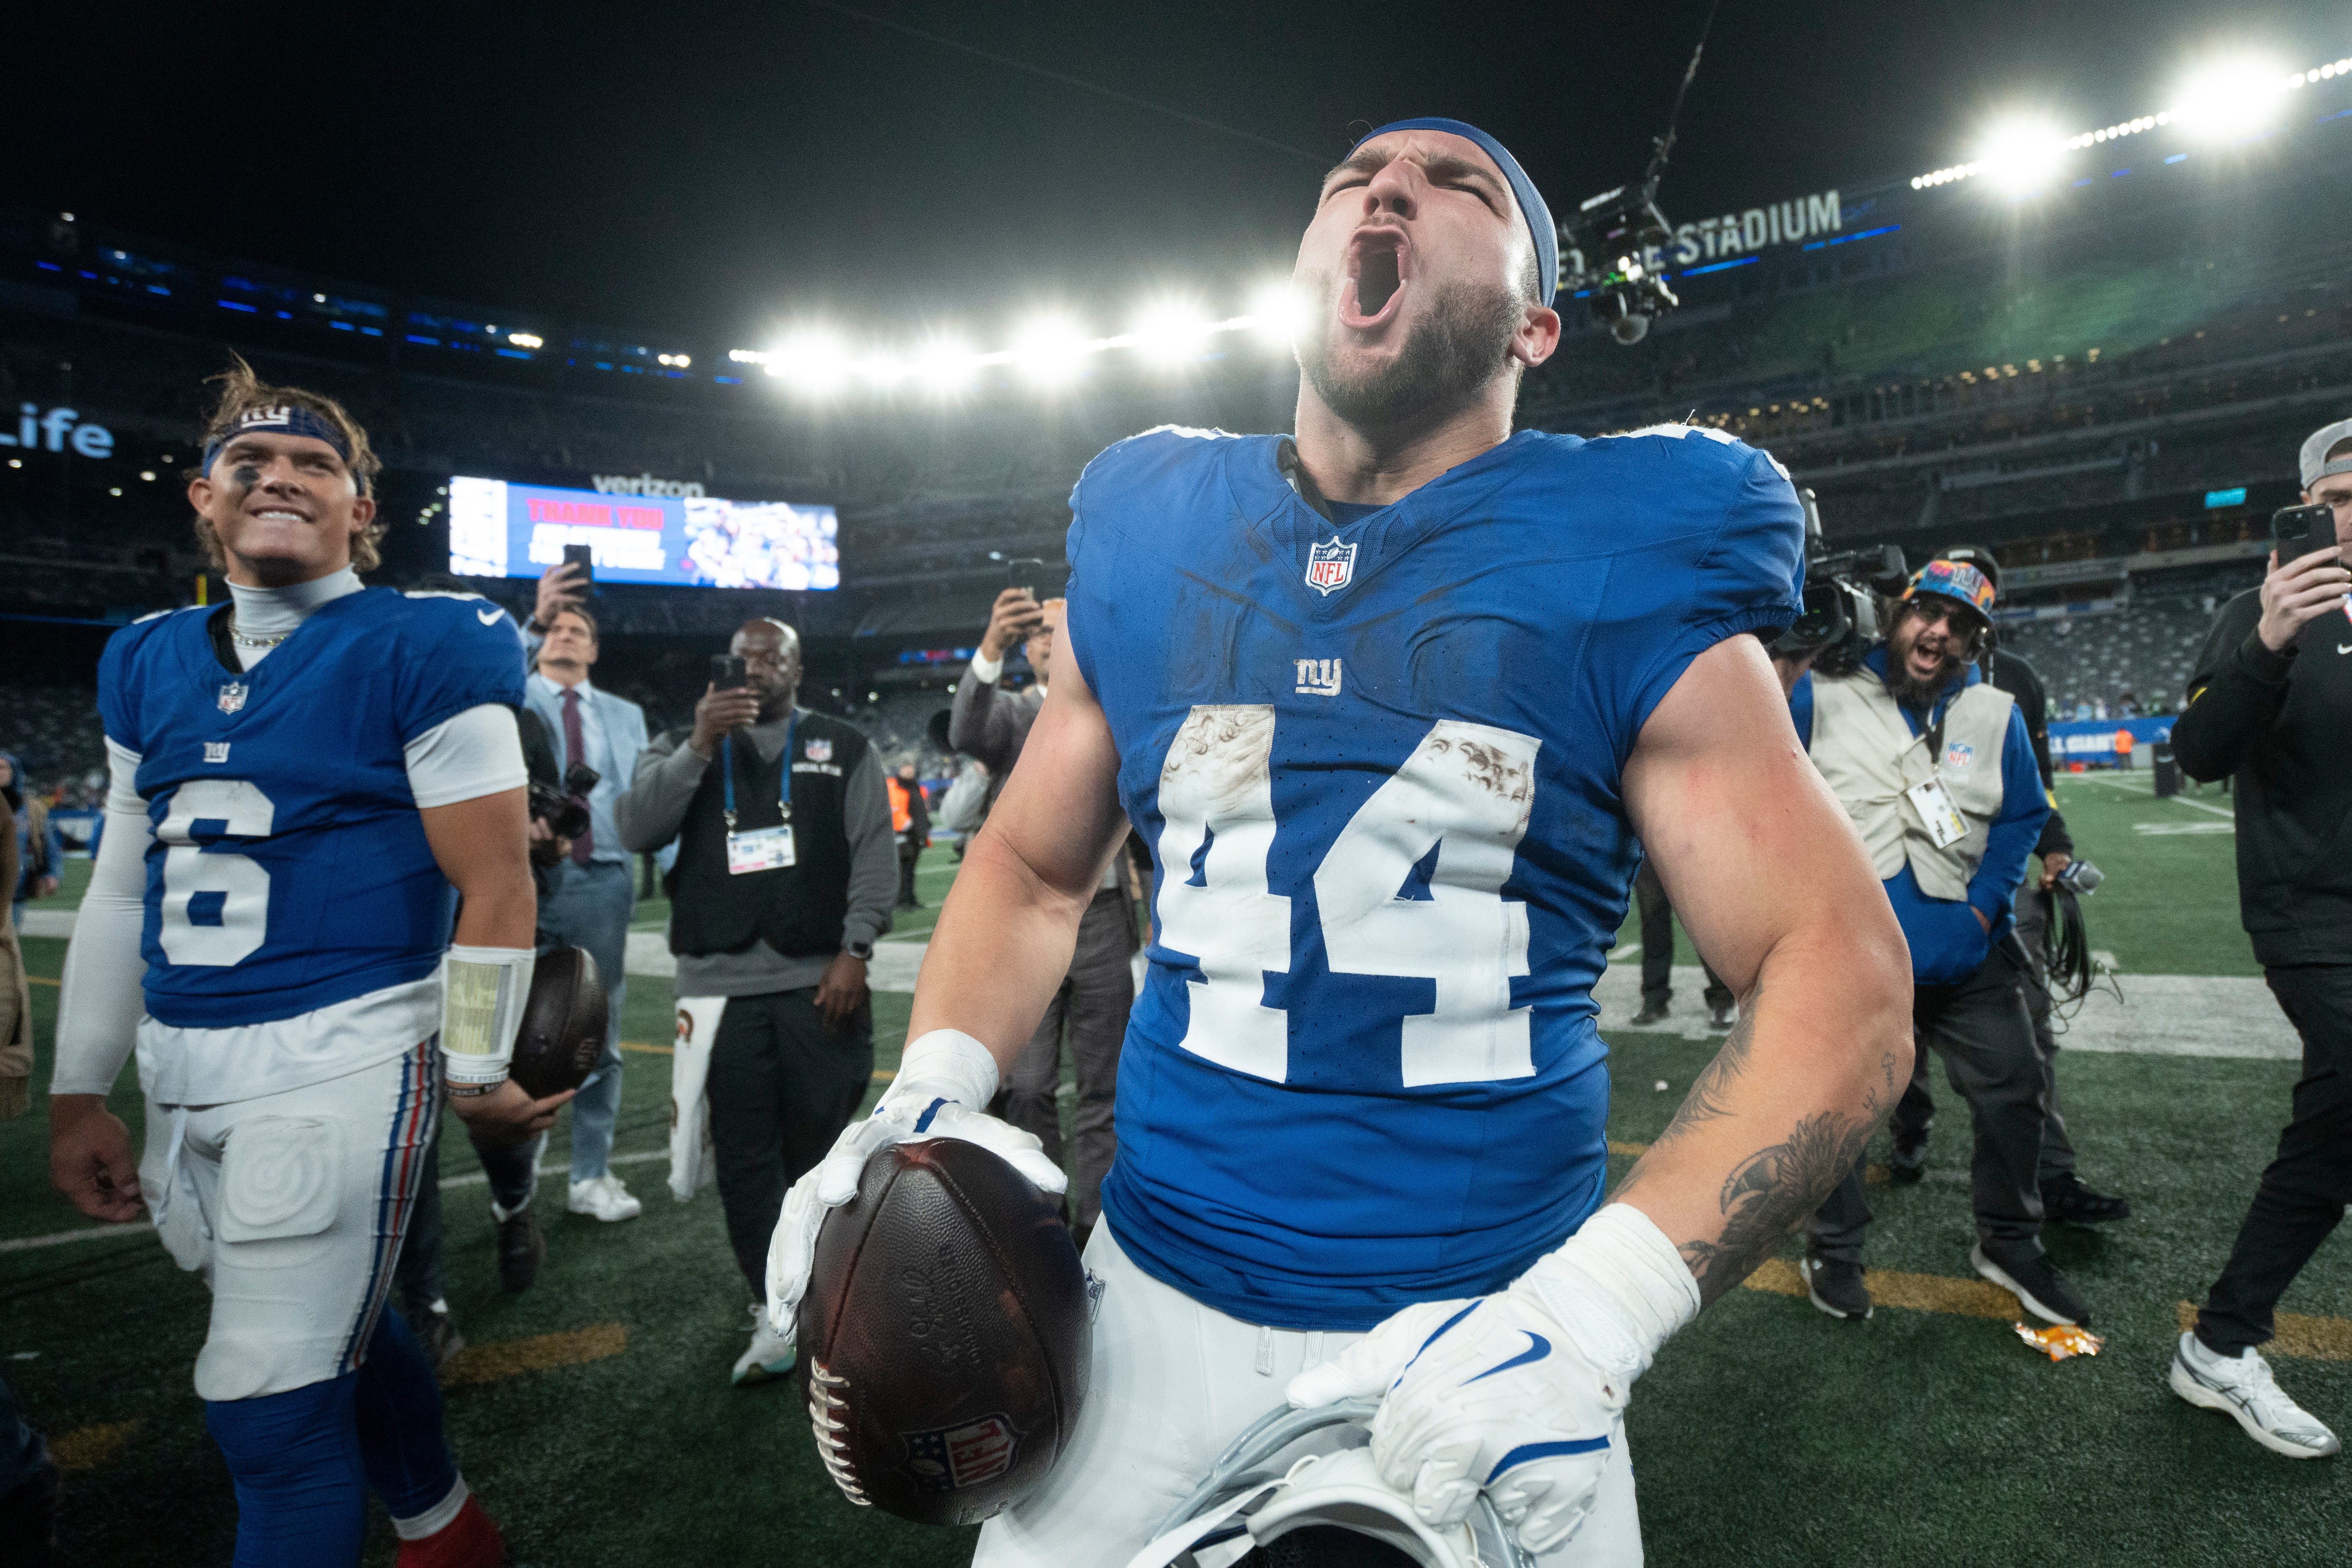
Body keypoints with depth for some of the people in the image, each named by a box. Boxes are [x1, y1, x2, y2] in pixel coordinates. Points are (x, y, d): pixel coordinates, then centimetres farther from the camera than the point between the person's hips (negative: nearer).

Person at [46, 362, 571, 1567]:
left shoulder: (422, 648, -10)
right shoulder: (147, 662, 11)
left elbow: (497, 887, -11)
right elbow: (121, 888, 16)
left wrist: (477, 1073, -7)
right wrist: (78, 1092, 16)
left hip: (339, 1064, -7)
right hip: (182, 1080, 7)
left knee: (272, 1410, -1)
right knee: (335, 1333, 22)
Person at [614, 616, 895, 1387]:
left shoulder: (844, 748, 8)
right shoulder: (684, 746, 13)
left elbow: (874, 855, 1)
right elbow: (635, 828, -4)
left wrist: (854, 952, -9)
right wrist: (699, 745, -14)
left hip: (821, 981, -1)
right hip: (721, 985, 1)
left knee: (822, 1145, 4)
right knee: (745, 1156, 4)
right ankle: (775, 1313, 17)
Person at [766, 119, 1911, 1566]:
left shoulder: (1626, 575, -9)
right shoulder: (1145, 546, 1)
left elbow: (1842, 981, -10)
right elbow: (1034, 872, 10)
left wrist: (1598, 1300, -22)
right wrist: (934, 1091, -6)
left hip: (1483, 1329, -2)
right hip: (1159, 1301, 3)